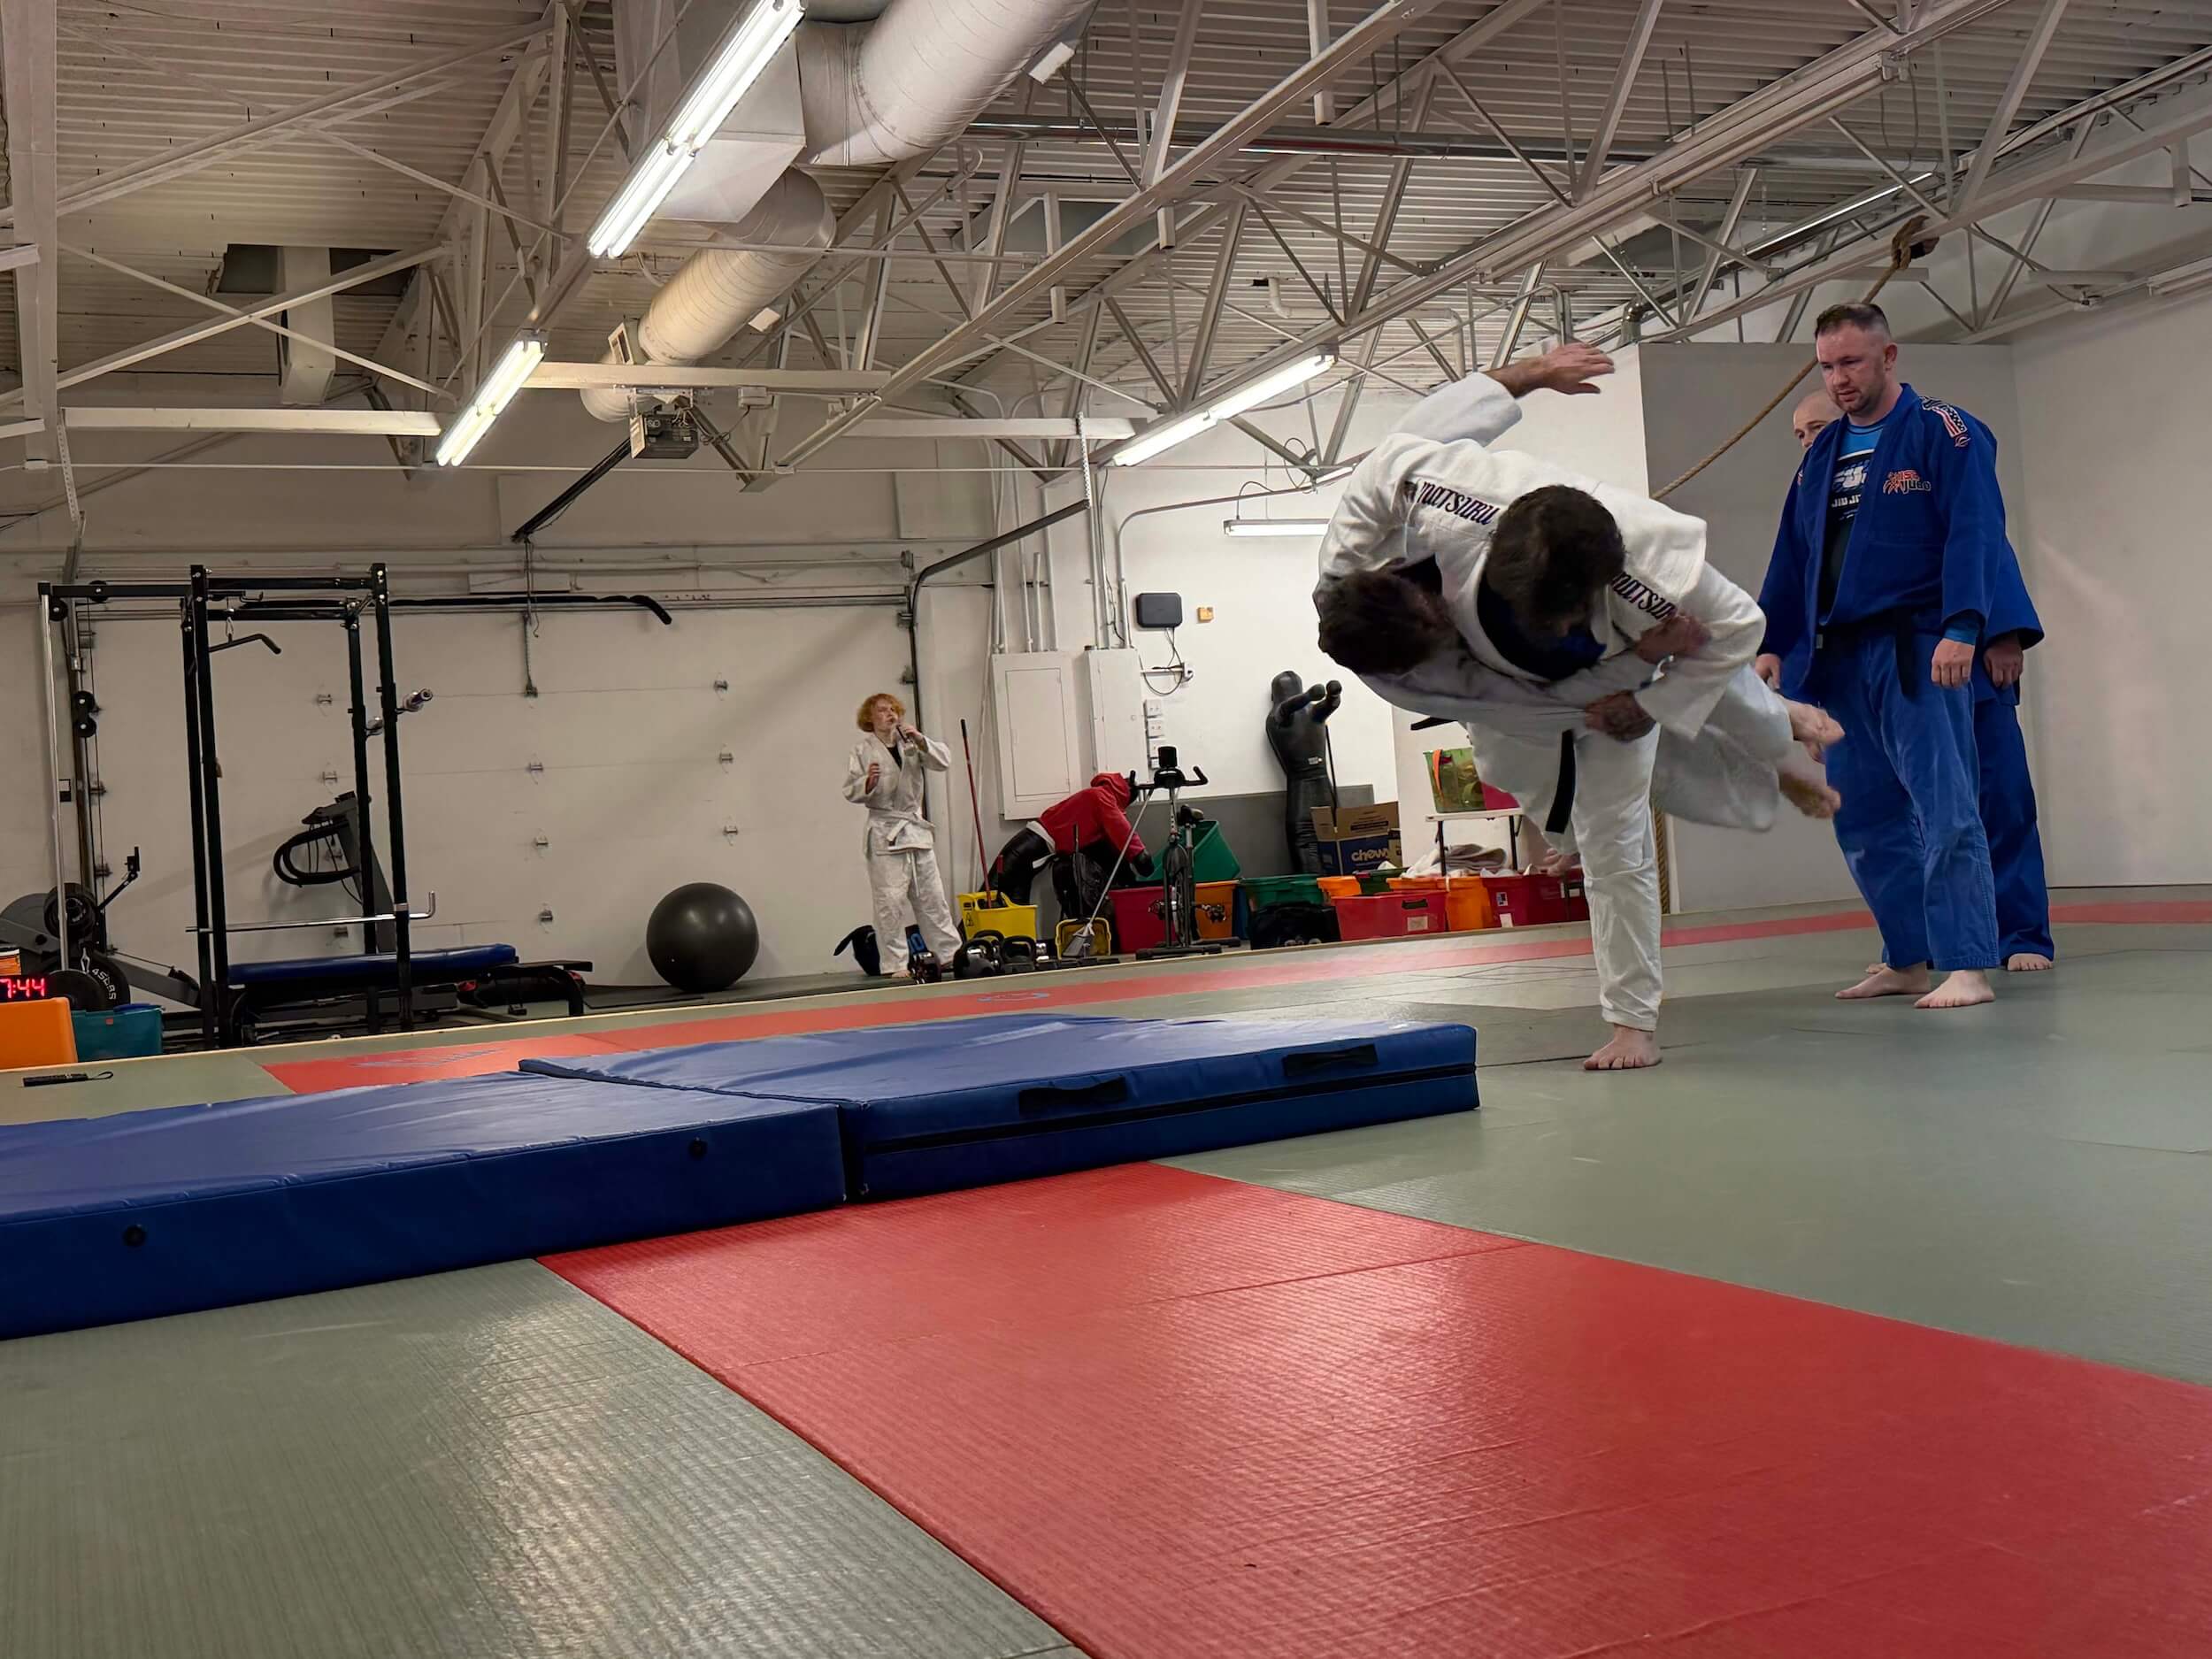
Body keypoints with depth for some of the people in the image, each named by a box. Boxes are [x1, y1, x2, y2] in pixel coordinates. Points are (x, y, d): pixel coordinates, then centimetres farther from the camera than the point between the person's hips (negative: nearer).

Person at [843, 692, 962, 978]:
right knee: (891, 901, -8)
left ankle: (951, 954, 18)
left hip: (917, 830, 5)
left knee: (932, 897, 11)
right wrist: (868, 783, -27)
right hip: (885, 834, -5)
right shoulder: (863, 750, -1)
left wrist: (919, 739, -12)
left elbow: (944, 761, 0)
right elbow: (850, 791, -6)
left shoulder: (910, 745, 12)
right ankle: (894, 965, -3)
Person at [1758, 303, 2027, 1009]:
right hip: (1840, 659, 7)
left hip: (1918, 653, -7)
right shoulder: (1822, 454, 17)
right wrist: (1772, 644, 13)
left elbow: (1975, 535, -12)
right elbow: (1791, 558, 19)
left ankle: (1966, 967, -10)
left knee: (1944, 809, -11)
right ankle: (1909, 962, 20)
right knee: (1864, 820, 10)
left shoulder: (1943, 432, -4)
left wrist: (1961, 628, -23)